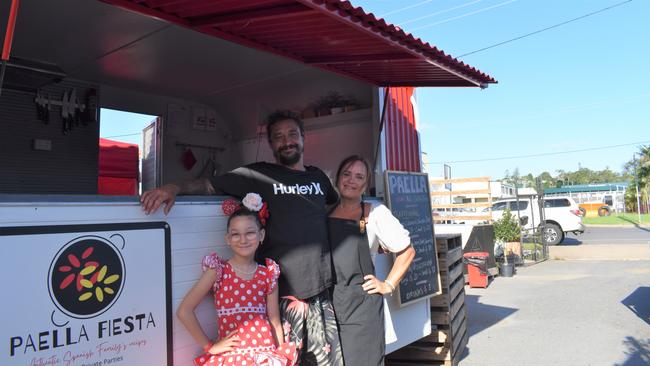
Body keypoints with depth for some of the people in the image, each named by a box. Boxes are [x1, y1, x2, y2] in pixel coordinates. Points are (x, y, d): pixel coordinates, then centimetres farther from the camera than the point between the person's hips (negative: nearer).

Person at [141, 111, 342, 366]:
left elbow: (340, 204, 33)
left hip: (321, 289, 4)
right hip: (282, 290, -4)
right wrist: (175, 187, -20)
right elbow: (210, 185, -4)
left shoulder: (318, 176, 15)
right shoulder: (258, 175, 1)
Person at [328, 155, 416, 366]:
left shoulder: (376, 213, -1)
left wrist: (388, 285, 0)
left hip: (362, 306, -3)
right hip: (328, 304, 3)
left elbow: (407, 251, 4)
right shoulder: (325, 214, 8)